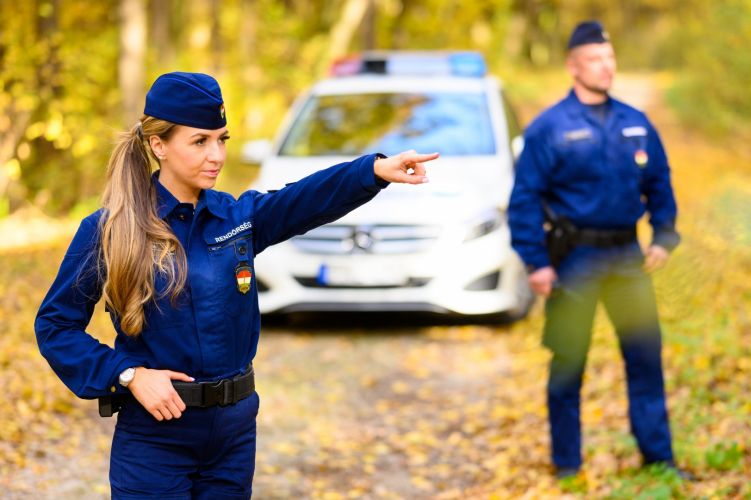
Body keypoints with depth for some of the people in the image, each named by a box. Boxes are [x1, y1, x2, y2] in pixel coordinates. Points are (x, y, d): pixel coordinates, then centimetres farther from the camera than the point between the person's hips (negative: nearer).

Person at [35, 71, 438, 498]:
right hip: (155, 438, -4)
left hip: (235, 433, 4)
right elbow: (55, 327, -4)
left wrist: (377, 169, -35)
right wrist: (129, 375, -16)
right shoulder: (108, 230, -8)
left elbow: (307, 199, -17)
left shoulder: (237, 217, 2)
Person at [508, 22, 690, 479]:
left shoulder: (636, 124, 7)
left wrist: (664, 237, 1)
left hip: (627, 256, 4)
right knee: (568, 362, 4)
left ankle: (658, 454, 15)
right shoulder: (550, 128, -7)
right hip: (575, 257, -4)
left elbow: (659, 183, 13)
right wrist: (536, 263, -13)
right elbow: (524, 198, -9)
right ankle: (567, 462, 14)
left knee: (646, 354, 5)